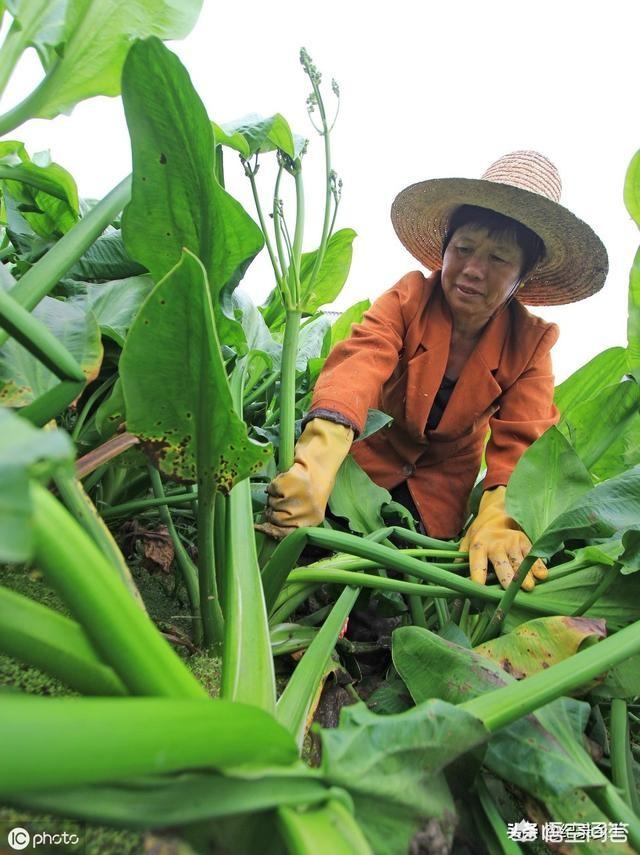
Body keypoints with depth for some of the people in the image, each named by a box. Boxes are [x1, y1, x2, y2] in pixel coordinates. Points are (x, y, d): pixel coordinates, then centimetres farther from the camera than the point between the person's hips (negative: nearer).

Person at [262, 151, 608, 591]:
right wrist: (318, 458, -60)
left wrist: (496, 522, -44)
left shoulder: (530, 344, -13)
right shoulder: (409, 296, -20)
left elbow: (519, 443, -22)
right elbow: (361, 361, -40)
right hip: (374, 451, -1)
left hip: (442, 479, 2)